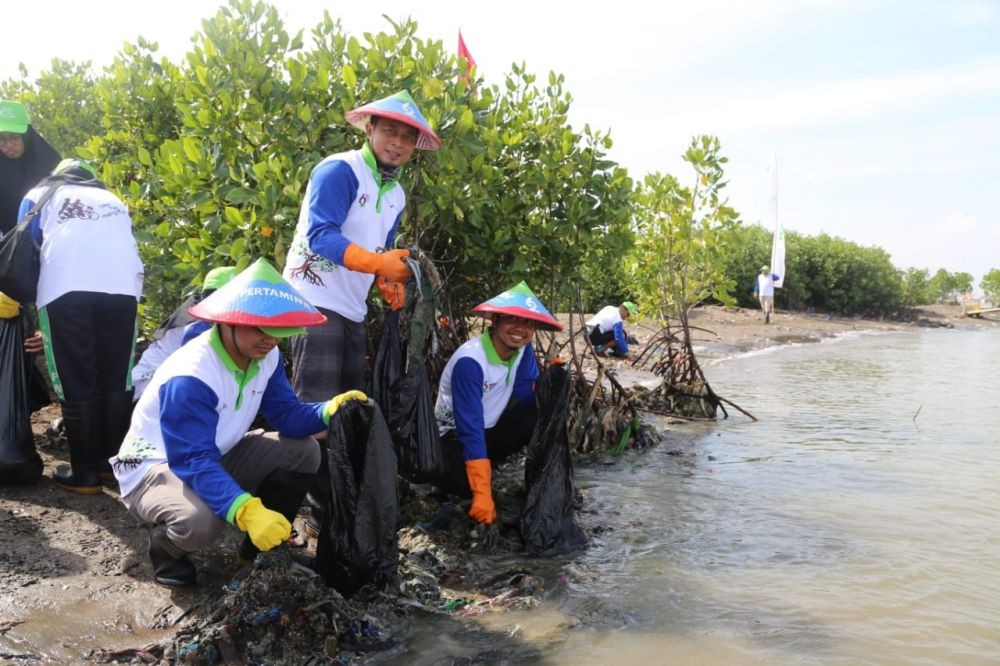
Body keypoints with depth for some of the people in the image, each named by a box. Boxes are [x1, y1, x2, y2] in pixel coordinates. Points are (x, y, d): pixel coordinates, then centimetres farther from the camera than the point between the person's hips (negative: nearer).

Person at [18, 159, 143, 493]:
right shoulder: (113, 200, 35)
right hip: (122, 288, 3)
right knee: (116, 382, 13)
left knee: (76, 386, 3)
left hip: (65, 289, -3)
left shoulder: (39, 195, 26)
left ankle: (86, 474, 8)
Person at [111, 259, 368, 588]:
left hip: (216, 457, 8)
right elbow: (194, 462, -39)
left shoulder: (266, 357, -8)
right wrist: (248, 512, -52)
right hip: (155, 467, -7)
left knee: (302, 450, -8)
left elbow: (287, 415, -9)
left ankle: (262, 546, 9)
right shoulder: (189, 378, -34)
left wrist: (330, 410, -31)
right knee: (201, 519, -39)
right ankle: (166, 546, -1)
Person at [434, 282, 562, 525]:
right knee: (469, 485, -35)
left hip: (489, 431, 6)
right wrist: (482, 495, -36)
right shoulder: (470, 361, -30)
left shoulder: (522, 349, -8)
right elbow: (470, 429, -32)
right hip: (454, 439, -6)